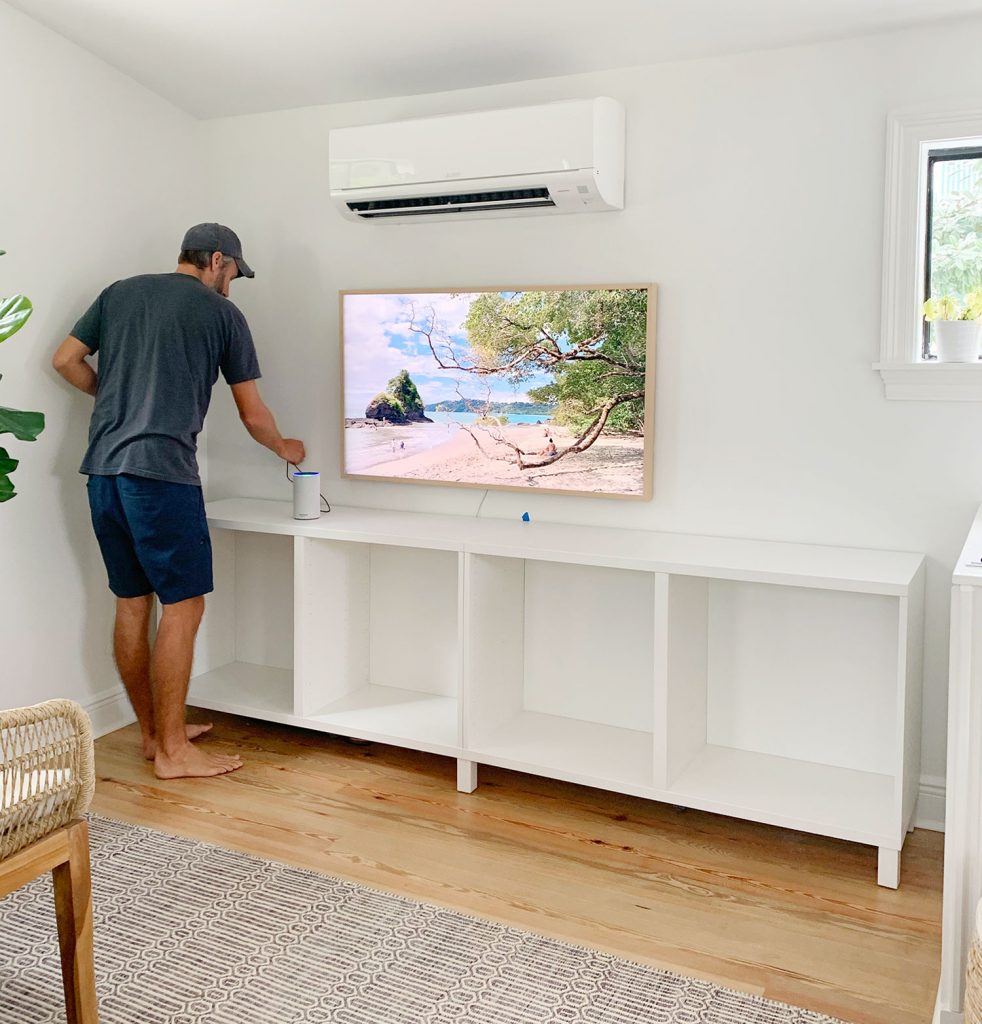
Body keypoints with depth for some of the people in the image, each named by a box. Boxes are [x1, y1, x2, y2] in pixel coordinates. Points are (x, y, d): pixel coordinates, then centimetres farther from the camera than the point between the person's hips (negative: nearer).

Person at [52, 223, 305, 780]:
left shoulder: (119, 293, 16)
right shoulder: (222, 313, 3)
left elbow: (66, 360, 15)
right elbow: (253, 414, 8)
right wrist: (285, 447, 27)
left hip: (103, 468, 7)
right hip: (161, 471, -7)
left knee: (132, 603, 13)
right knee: (183, 606, 0)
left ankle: (153, 731, 24)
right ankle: (172, 750, 4)